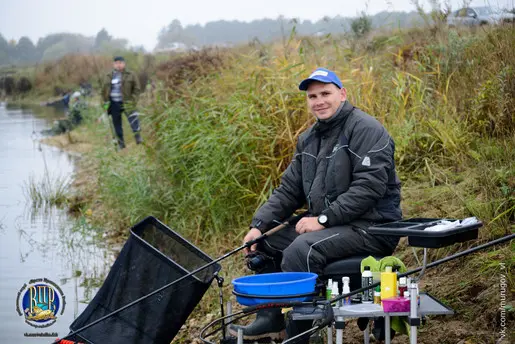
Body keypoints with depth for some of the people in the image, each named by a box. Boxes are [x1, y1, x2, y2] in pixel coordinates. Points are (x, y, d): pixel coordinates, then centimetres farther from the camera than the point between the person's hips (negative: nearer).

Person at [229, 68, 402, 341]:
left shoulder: (365, 129, -12)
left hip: (371, 226, -9)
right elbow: (288, 190, 15)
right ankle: (270, 321, 8)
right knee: (265, 240, 6)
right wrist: (259, 224, 0)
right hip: (326, 225, 9)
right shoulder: (309, 139, 15)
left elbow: (369, 186, -22)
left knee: (301, 250, -30)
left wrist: (323, 219, -22)